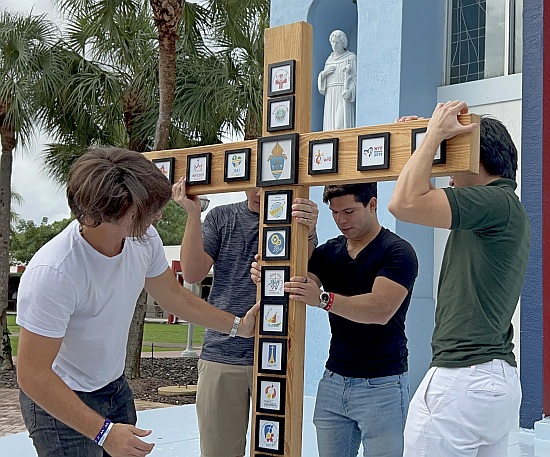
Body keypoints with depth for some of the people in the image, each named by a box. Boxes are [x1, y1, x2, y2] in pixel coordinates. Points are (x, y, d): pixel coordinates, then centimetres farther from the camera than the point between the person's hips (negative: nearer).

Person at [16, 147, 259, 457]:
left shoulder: (144, 239, -13)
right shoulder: (52, 272, -32)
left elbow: (174, 296, 7)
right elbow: (33, 376, -27)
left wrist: (237, 326, 4)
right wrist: (103, 431, -30)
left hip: (116, 387, 6)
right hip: (58, 400, -6)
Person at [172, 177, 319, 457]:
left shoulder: (296, 219, 3)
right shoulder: (221, 218, 8)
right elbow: (192, 274, 0)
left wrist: (309, 233, -30)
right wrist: (193, 214, -10)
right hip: (221, 355, 2)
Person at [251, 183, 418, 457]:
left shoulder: (397, 252, -9)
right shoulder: (328, 252, 10)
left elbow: (381, 309, -23)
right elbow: (295, 292, 2)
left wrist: (323, 298, -36)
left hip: (382, 383, -5)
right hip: (334, 380, 5)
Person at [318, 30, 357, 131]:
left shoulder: (351, 57, 4)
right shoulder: (329, 60, 20)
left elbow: (356, 78, -4)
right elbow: (322, 81, 19)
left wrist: (350, 90, -23)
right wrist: (325, 73, -3)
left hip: (344, 96, -5)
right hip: (331, 97, 5)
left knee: (342, 124, -19)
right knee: (331, 126, -3)